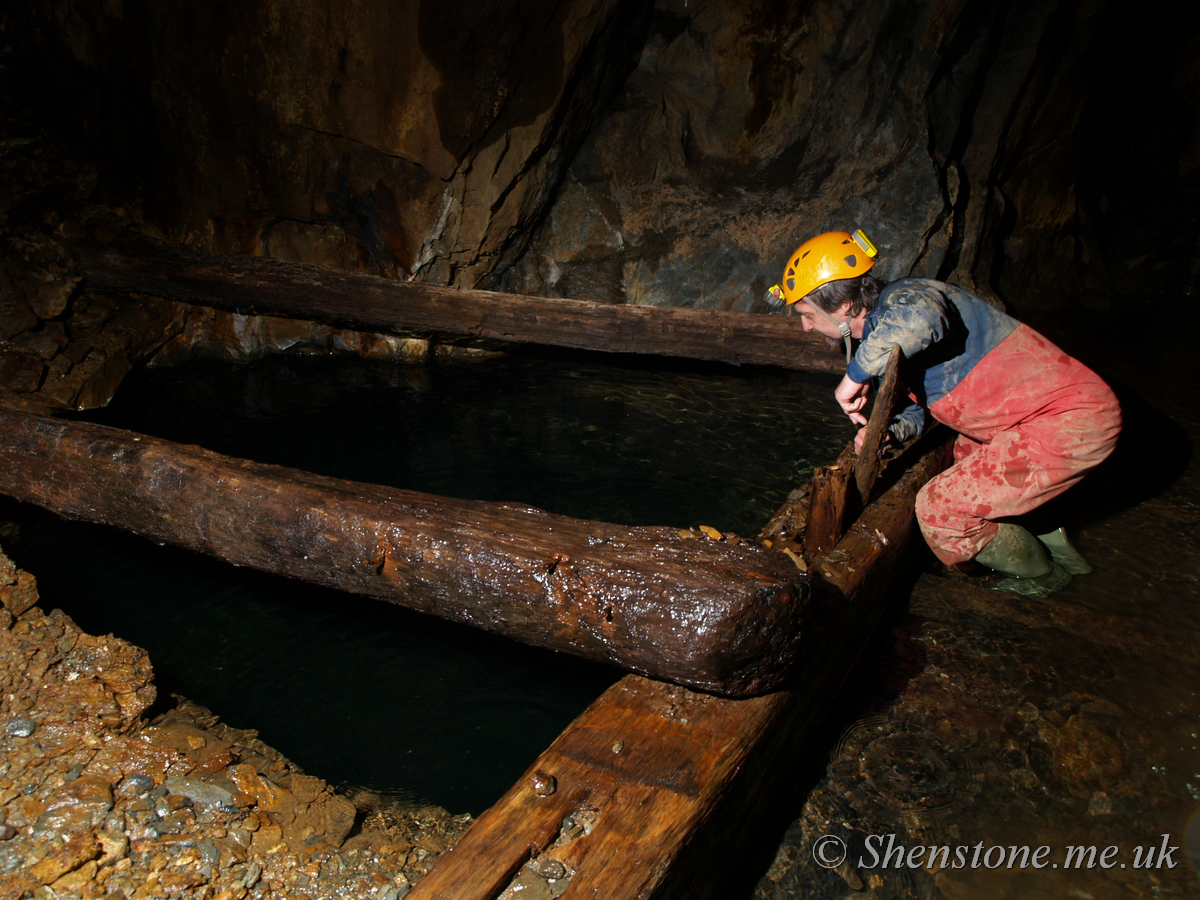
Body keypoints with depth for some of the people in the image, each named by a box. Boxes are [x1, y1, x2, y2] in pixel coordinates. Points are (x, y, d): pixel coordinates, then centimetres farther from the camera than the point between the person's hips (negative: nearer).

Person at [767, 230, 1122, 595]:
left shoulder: (901, 299, -19)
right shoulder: (884, 327, 12)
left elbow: (920, 319, -47)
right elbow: (927, 399, 22)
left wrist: (856, 375, -31)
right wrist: (891, 430, 1)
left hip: (1073, 421, -11)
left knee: (940, 509, -10)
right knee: (969, 453, 35)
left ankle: (1043, 575, 15)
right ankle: (1057, 549, 41)